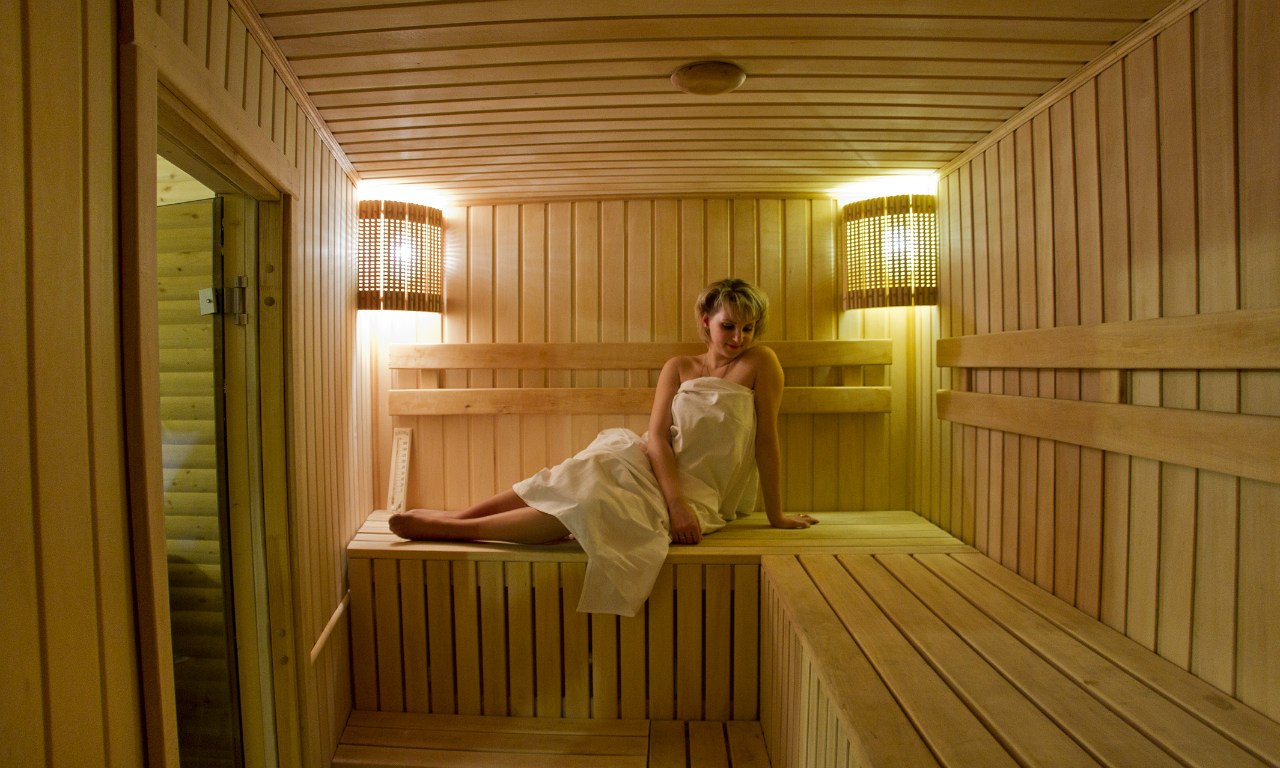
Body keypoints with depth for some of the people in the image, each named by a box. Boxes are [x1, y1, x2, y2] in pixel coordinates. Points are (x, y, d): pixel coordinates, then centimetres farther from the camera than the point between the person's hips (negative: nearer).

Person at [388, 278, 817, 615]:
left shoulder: (760, 363, -4)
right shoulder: (678, 368, 4)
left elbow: (767, 440, -6)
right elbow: (657, 436, -7)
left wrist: (776, 515, -4)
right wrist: (676, 501, -22)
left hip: (701, 494, -3)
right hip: (658, 471, 3)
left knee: (593, 507, -26)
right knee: (584, 476, -26)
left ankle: (453, 528, -19)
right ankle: (457, 516, -14)